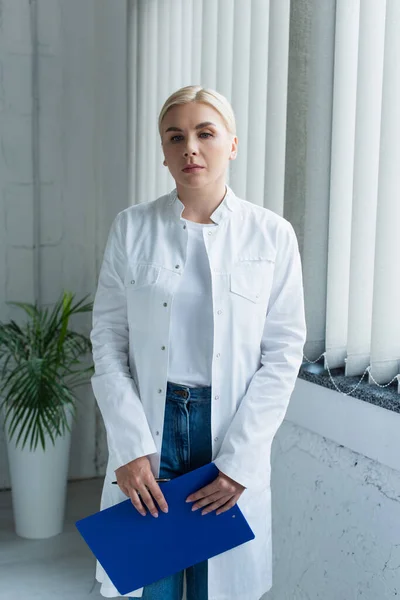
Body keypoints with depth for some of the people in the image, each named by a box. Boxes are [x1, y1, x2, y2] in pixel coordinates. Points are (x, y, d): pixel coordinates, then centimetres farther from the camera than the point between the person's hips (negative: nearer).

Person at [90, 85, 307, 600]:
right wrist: (132, 447, -10)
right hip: (149, 427, 0)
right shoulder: (132, 228, 0)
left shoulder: (272, 235, -2)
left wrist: (239, 459, -9)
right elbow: (108, 343, -1)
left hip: (231, 431, 0)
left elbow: (283, 352, -3)